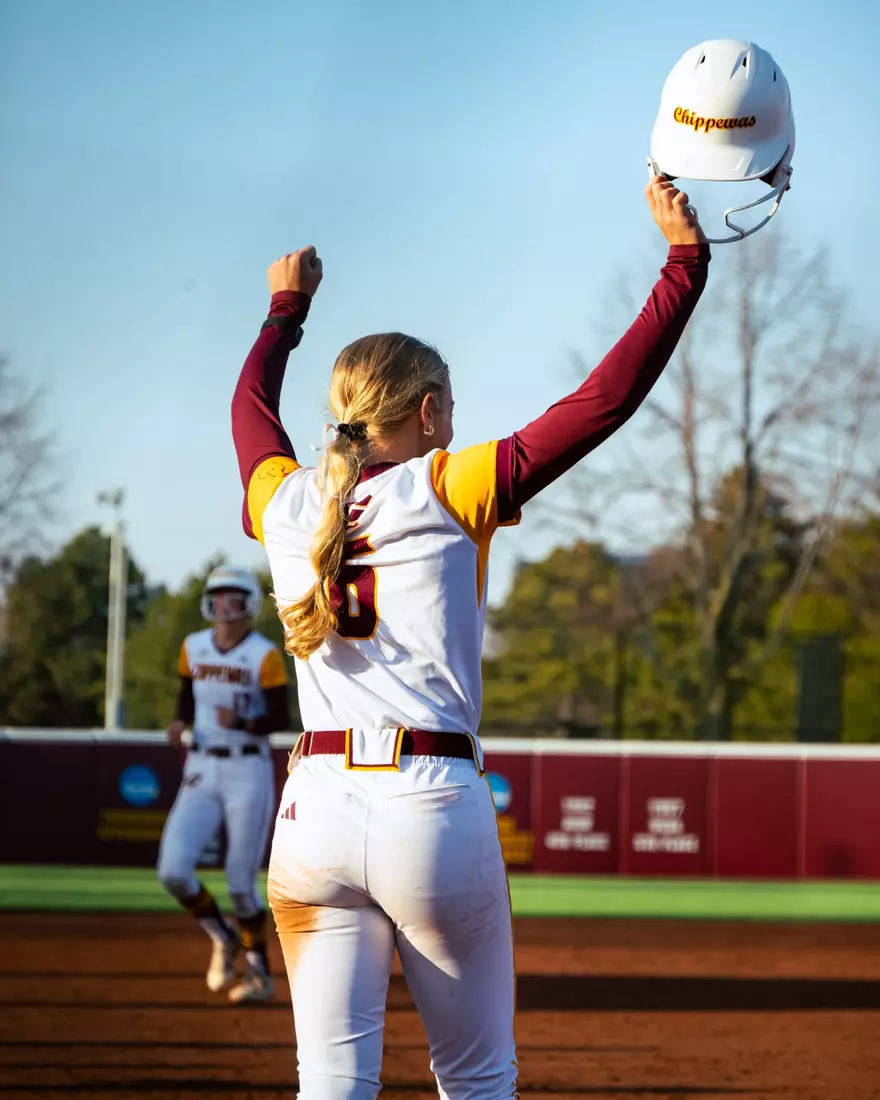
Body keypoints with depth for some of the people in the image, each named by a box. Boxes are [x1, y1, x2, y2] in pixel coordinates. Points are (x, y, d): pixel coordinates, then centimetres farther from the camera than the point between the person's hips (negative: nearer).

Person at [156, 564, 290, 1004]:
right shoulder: (193, 648, 5)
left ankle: (260, 973, 19)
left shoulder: (265, 655, -10)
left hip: (249, 773, -4)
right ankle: (223, 940, 14)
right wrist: (180, 724, -3)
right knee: (173, 869, -12)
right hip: (202, 771, 4)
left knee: (241, 884, -1)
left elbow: (280, 719, -11)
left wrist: (242, 723, -29)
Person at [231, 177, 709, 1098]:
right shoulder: (448, 492, -2)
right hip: (434, 809, -3)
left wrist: (287, 308, 49)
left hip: (315, 812, 3)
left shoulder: (286, 504, 9)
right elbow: (606, 398, -5)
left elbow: (251, 404, 32)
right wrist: (686, 260, -1)